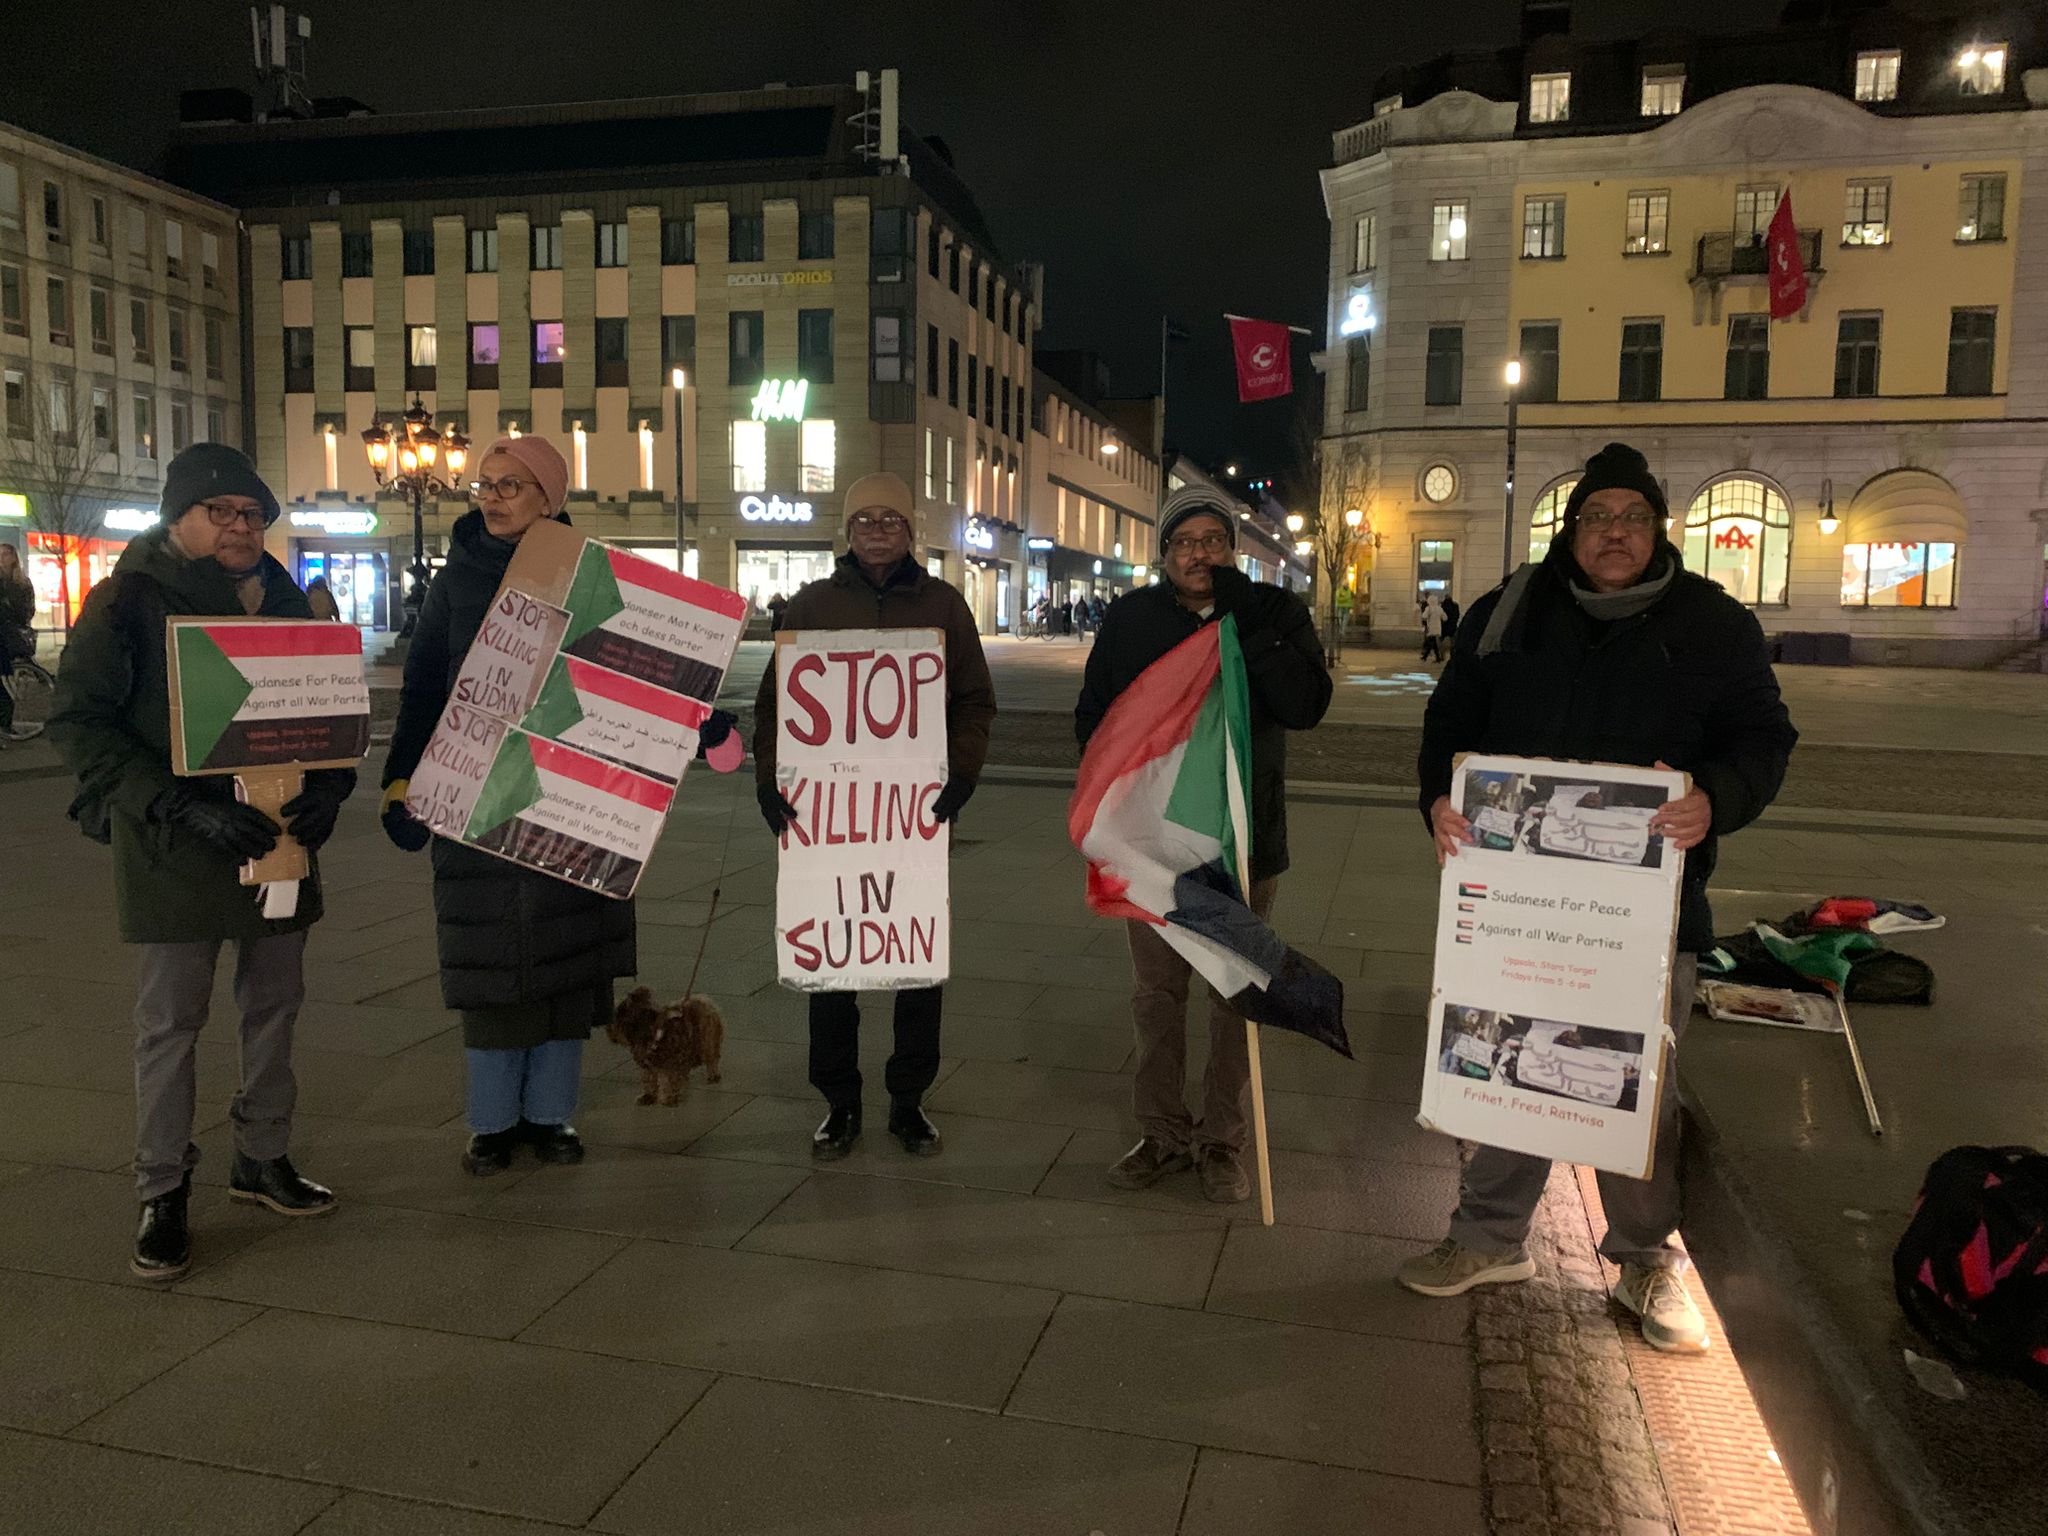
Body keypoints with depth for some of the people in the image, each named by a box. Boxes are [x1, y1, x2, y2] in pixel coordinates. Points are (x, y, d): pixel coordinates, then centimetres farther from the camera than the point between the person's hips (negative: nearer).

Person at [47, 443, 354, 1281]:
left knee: (275, 1003, 13)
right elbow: (78, 722, -10)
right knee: (170, 1018, 2)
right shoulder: (127, 603, -6)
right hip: (172, 847, -5)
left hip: (279, 836, 5)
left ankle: (263, 1158, 29)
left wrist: (328, 788, -7)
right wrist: (182, 805, -21)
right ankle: (162, 1193, 15)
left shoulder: (284, 601, 8)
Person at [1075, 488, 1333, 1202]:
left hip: (1244, 841, -1)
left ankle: (1222, 1138, 25)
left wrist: (1248, 621, -24)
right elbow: (1093, 715, 8)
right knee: (1157, 992, 11)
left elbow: (1305, 706, -19)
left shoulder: (1275, 613, -4)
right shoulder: (1130, 618, 1)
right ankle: (1163, 1132, 26)